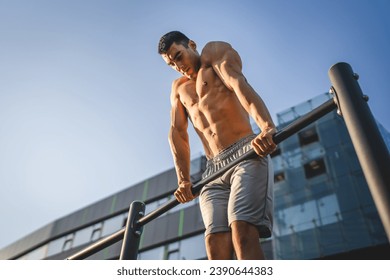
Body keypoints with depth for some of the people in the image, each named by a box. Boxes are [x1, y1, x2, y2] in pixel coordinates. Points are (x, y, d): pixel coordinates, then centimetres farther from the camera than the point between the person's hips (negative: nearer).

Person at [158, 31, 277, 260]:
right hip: (214, 169, 5)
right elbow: (177, 132, 14)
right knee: (215, 243, -11)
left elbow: (240, 85, -10)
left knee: (242, 230, -23)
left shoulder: (215, 51, 11)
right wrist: (183, 180, 1)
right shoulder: (179, 88, 27)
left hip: (247, 154, -5)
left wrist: (267, 126, -29)